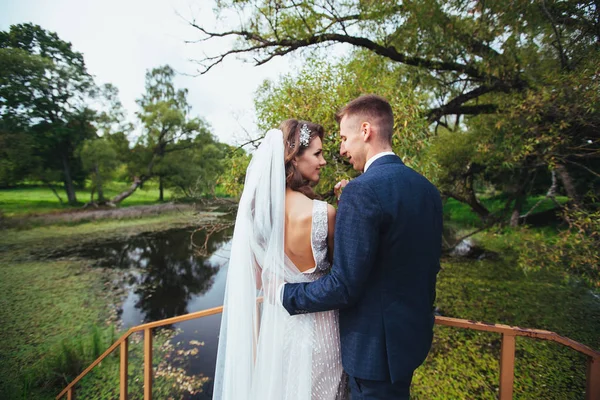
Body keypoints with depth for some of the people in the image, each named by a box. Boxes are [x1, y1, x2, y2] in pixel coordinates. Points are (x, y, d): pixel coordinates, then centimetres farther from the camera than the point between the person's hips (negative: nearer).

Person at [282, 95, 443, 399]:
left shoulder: (362, 191, -26)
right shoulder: (427, 188, 0)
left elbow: (344, 286, -25)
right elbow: (429, 266, 8)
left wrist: (285, 293, -11)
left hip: (376, 344, -7)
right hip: (414, 332, 8)